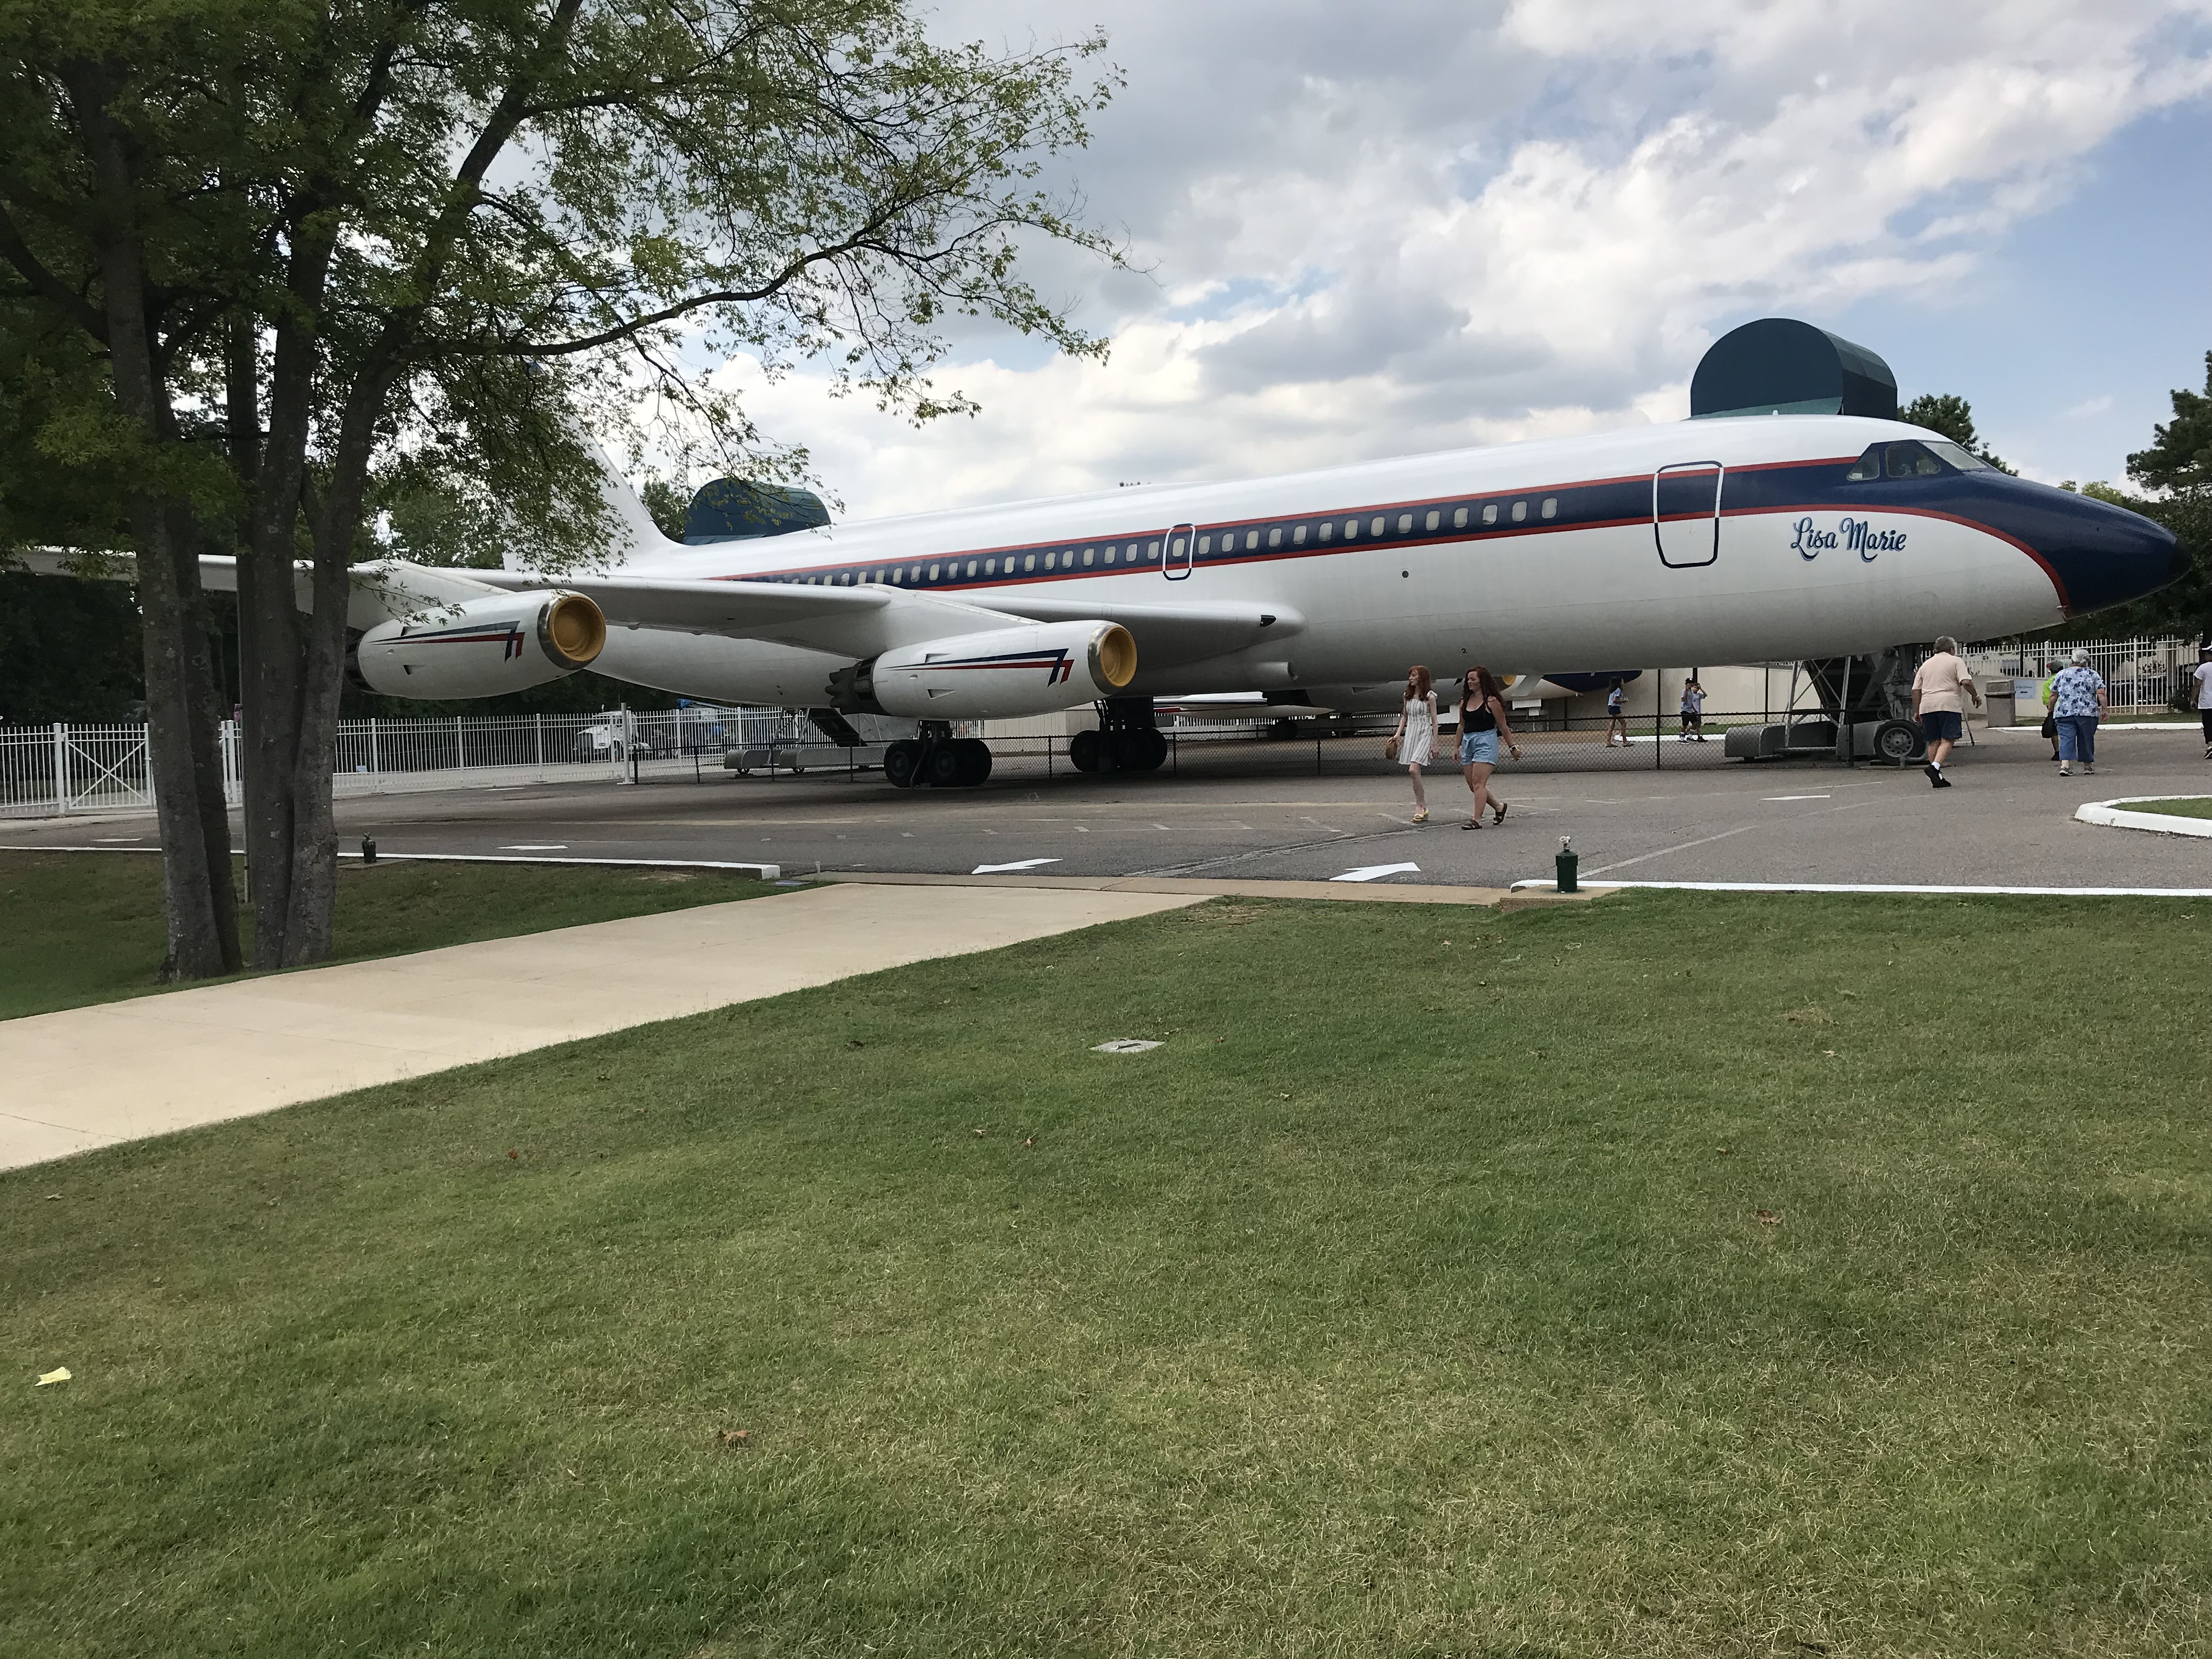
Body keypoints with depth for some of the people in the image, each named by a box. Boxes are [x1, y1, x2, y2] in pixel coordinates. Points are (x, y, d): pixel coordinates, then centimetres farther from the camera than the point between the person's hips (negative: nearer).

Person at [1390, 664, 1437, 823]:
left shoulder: (1429, 696, -4)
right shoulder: (1408, 695, 12)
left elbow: (1434, 720, -3)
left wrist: (1434, 743, -6)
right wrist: (1398, 733, 7)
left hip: (1424, 734, -6)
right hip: (1410, 733, 6)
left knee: (1413, 770, -20)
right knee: (1415, 773, 4)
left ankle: (1420, 806, -11)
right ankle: (1423, 809, 9)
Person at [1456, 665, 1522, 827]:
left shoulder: (1492, 701, -6)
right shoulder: (1465, 701, 12)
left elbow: (1503, 727, -2)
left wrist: (1513, 747, 0)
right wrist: (1457, 747, 20)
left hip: (1485, 741, -7)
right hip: (1468, 742, 7)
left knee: (1478, 783, -13)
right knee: (1472, 785, 8)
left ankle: (1477, 820, -11)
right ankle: (1499, 806, 28)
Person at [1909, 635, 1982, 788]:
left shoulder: (1926, 664, 21)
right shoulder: (1955, 661, 6)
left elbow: (1916, 690, 16)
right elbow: (1966, 682, -8)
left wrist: (1916, 711, 19)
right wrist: (1975, 696, 7)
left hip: (1927, 706, 5)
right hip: (1949, 705, -5)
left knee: (1934, 742, 8)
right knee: (1947, 740, -7)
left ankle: (1937, 778, 6)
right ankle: (1935, 766, -29)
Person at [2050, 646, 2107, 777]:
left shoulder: (2061, 674, 8)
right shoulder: (2093, 675, 5)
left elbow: (2053, 695, 10)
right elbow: (2101, 694, -3)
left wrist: (2051, 710, 21)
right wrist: (2103, 710, 0)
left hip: (2064, 712, 0)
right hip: (2088, 712, 0)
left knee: (2066, 738, -5)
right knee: (2086, 739, 10)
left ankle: (2065, 764, -22)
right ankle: (2088, 766, 21)